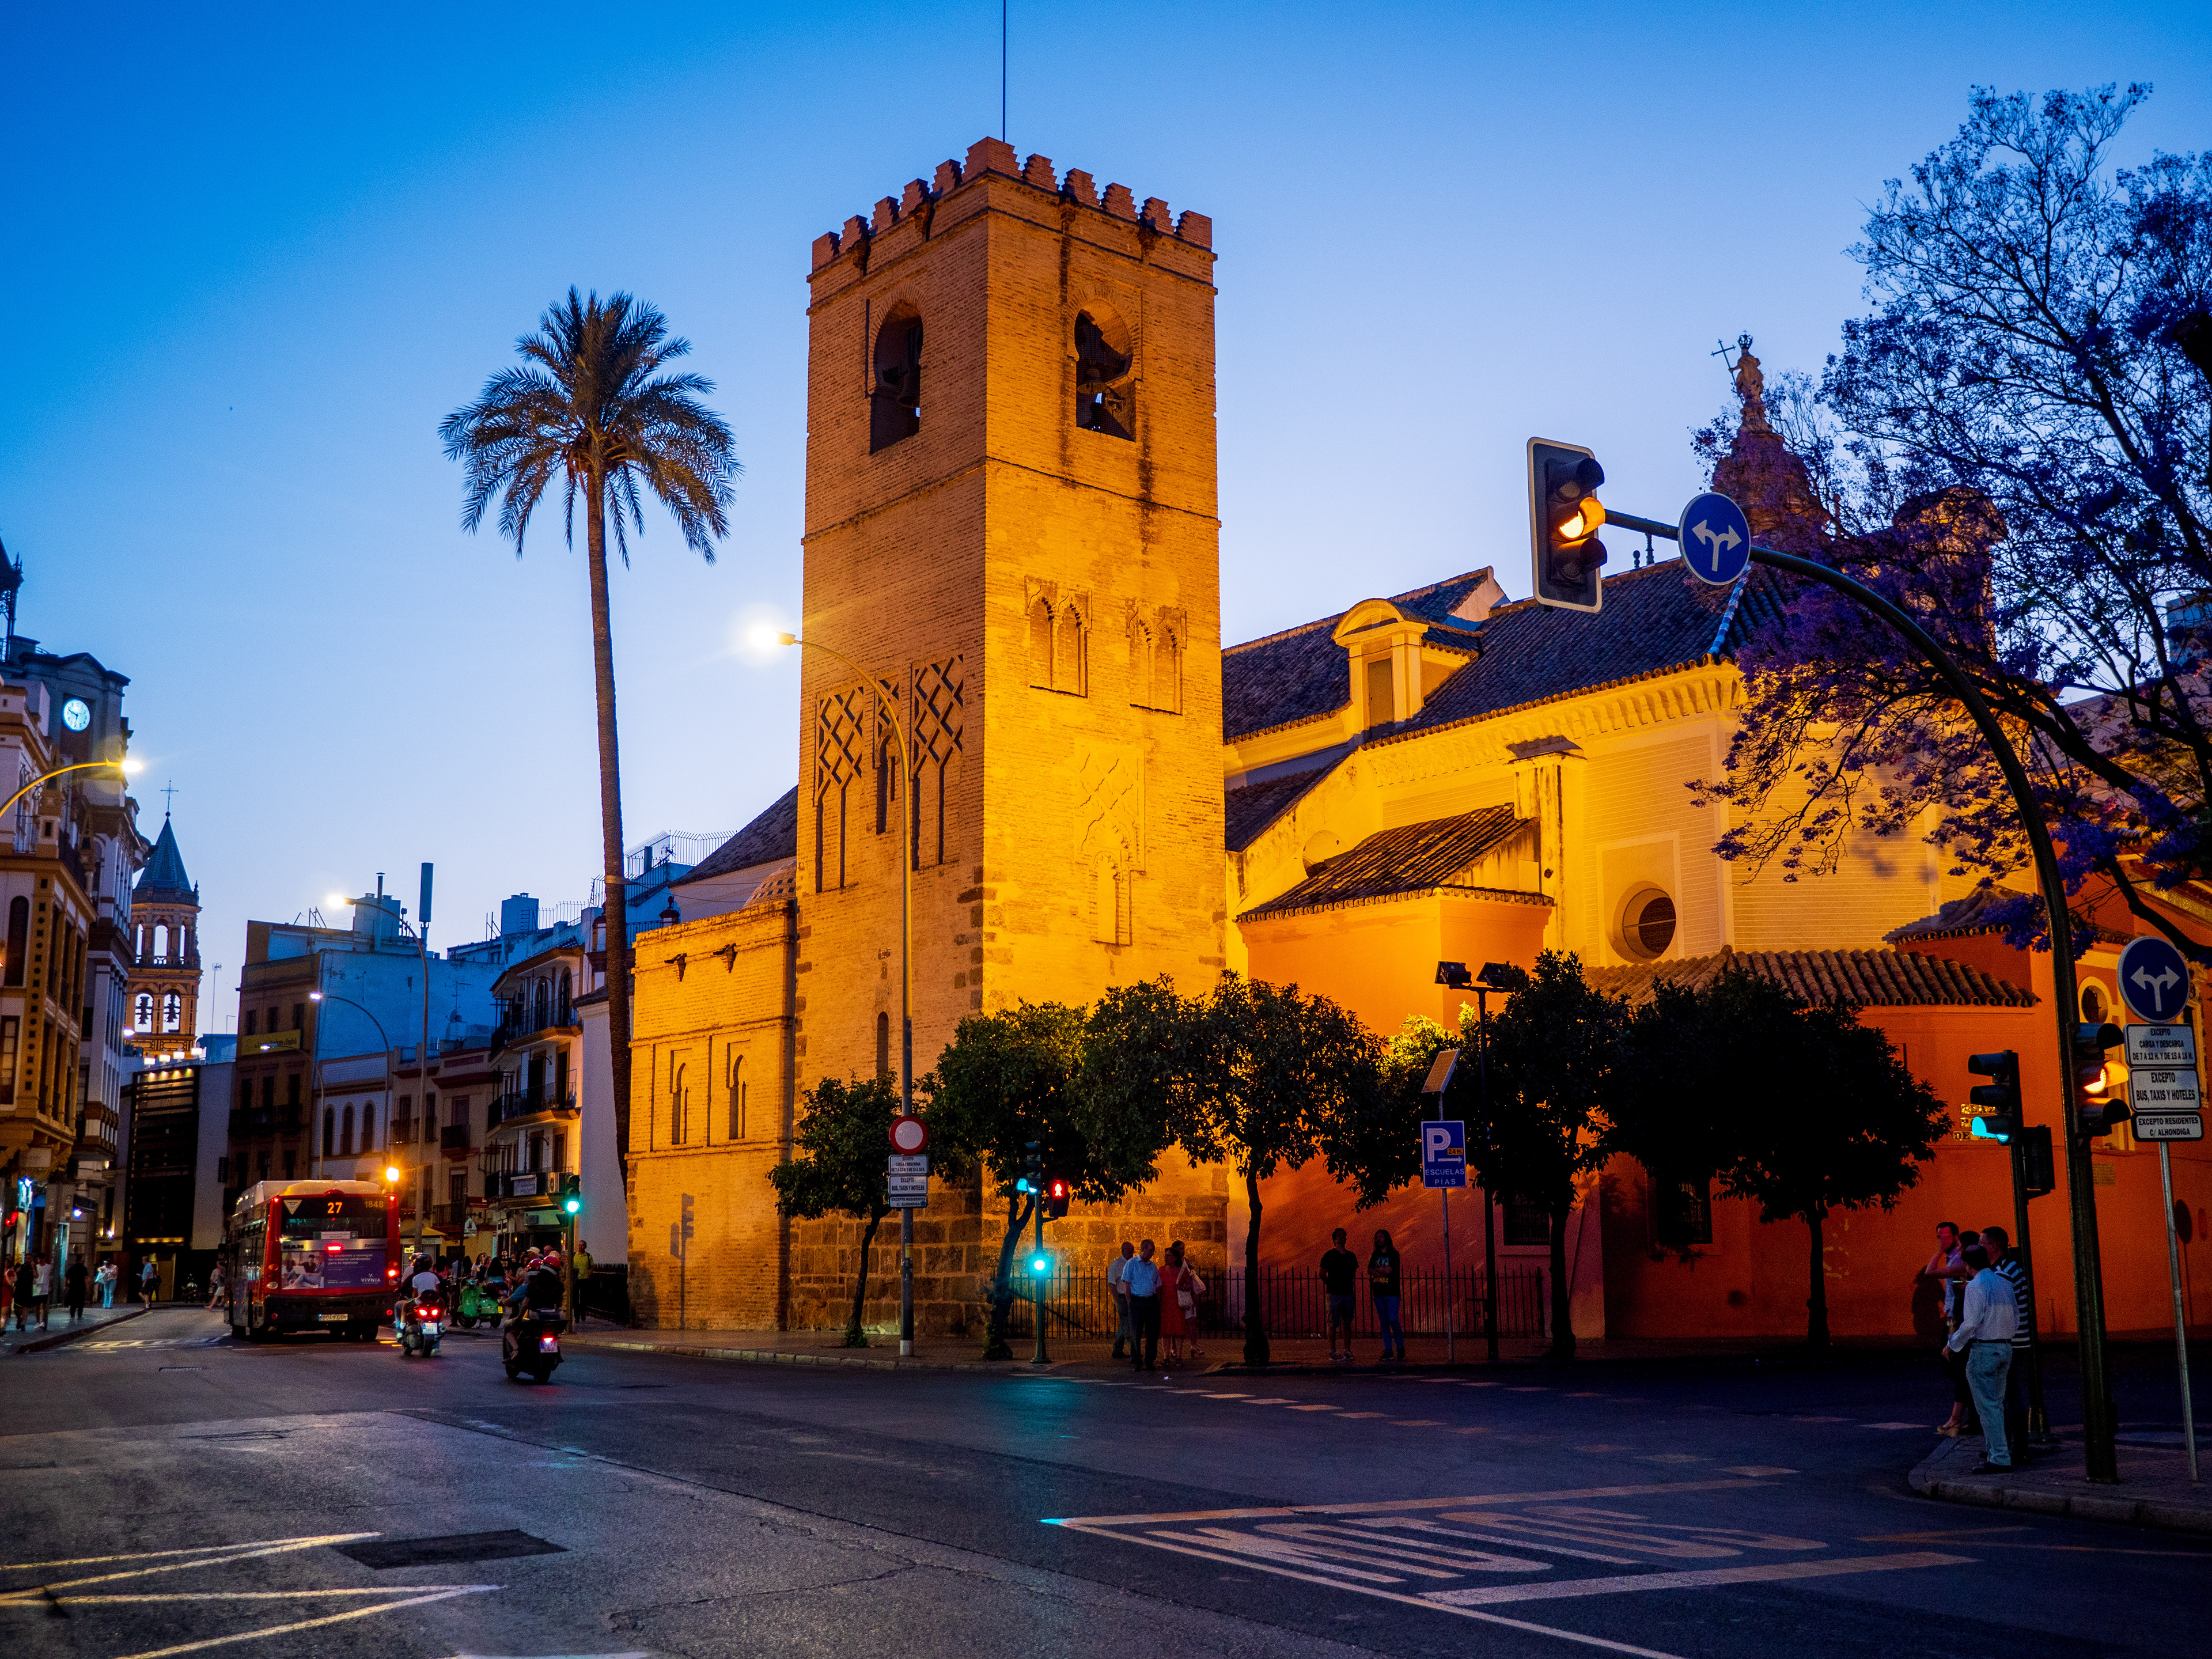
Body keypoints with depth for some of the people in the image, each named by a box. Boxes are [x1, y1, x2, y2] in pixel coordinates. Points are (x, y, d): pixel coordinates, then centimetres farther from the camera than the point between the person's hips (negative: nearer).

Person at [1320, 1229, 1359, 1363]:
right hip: (1334, 1293, -5)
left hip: (1348, 1293, 5)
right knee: (1333, 1324, -3)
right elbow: (1322, 1274, -1)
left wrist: (1347, 1284, 14)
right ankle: (1333, 1351, 0)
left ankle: (1347, 1351, 11)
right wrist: (1332, 1285, 1)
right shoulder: (1329, 1255, -2)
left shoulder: (1351, 1256, 13)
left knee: (1347, 1323, 6)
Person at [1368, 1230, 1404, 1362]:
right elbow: (1369, 1270, 4)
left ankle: (1401, 1348, 4)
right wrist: (1383, 1272, -9)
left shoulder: (1394, 1254, -1)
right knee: (1384, 1322, 3)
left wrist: (1377, 1269, 0)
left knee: (1393, 1320, -12)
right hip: (1378, 1293, 5)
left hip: (1391, 1292, -5)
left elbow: (1389, 1270, -13)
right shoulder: (1376, 1254, 15)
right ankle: (1388, 1352, 5)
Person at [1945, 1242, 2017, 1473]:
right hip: (2006, 1347, 8)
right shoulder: (2004, 1283, 9)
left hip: (1983, 1349, -8)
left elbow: (1971, 1323, -19)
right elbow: (2016, 1319, 14)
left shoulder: (1976, 1286, -14)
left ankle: (1999, 1459, -9)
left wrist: (1952, 1345, -7)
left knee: (1987, 1406, -6)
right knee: (1997, 1403, 19)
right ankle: (1993, 1449, 27)